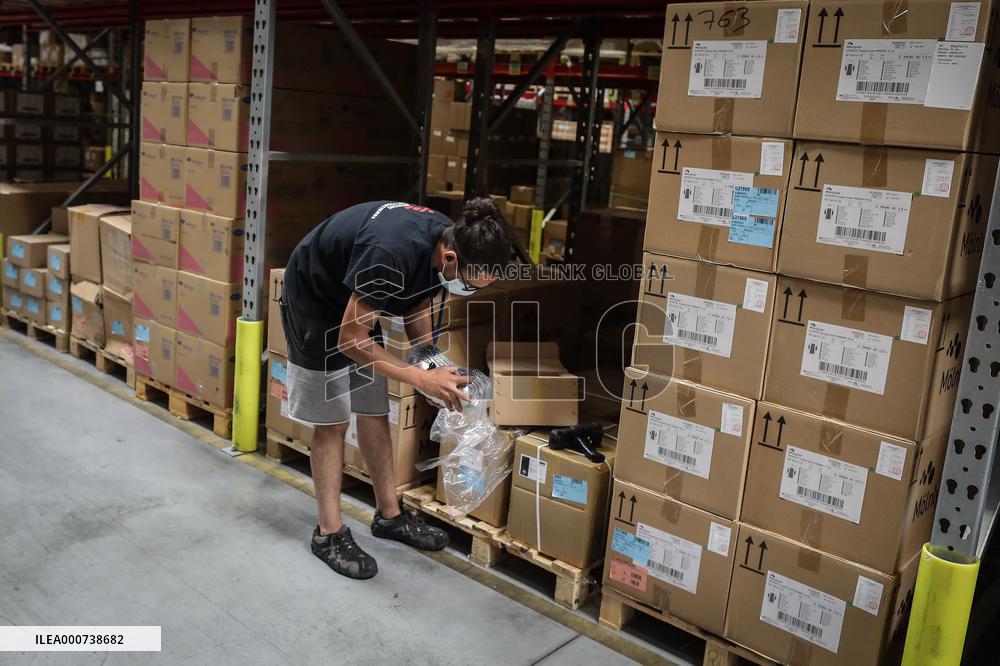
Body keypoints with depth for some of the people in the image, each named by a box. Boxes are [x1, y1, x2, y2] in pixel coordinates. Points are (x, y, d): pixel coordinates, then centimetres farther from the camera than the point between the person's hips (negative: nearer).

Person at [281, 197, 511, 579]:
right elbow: (350, 339, -32)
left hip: (357, 302, 7)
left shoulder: (449, 240, -16)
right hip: (315, 301, -7)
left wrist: (439, 373, -14)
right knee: (331, 420, -3)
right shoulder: (392, 252, -40)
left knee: (374, 411, 10)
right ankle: (329, 533, 9)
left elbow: (419, 307, -1)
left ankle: (390, 515, 23)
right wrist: (421, 379, -32)